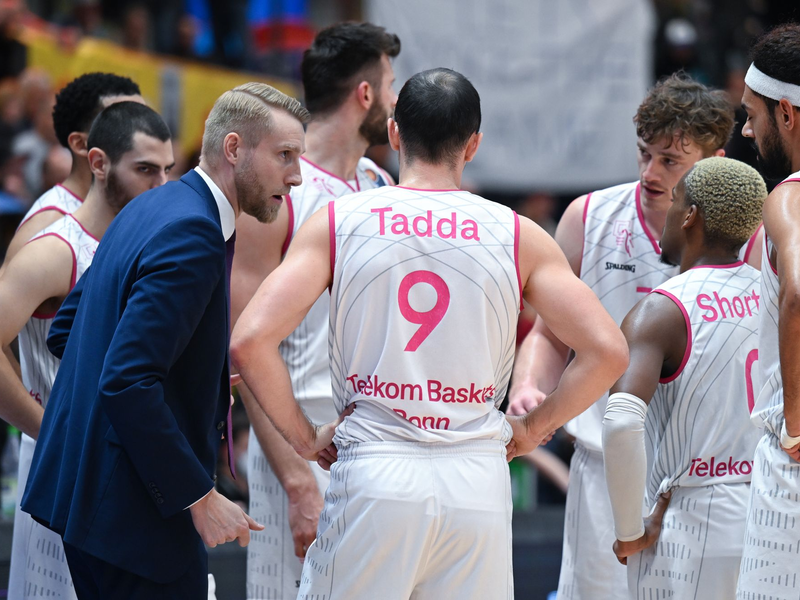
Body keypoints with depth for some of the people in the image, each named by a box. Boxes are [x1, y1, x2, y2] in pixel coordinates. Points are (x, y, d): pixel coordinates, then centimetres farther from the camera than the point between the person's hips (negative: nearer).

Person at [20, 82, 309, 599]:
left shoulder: (151, 208, 12)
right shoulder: (192, 236, -19)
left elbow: (65, 332, 19)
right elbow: (127, 382, -27)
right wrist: (200, 497, -21)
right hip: (133, 510, -10)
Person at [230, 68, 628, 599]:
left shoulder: (335, 223, 2)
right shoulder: (518, 235, 4)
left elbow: (250, 340, -7)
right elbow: (608, 351, -1)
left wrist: (305, 438, 5)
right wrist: (532, 429, 12)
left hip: (372, 476, -1)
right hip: (478, 479, 1)